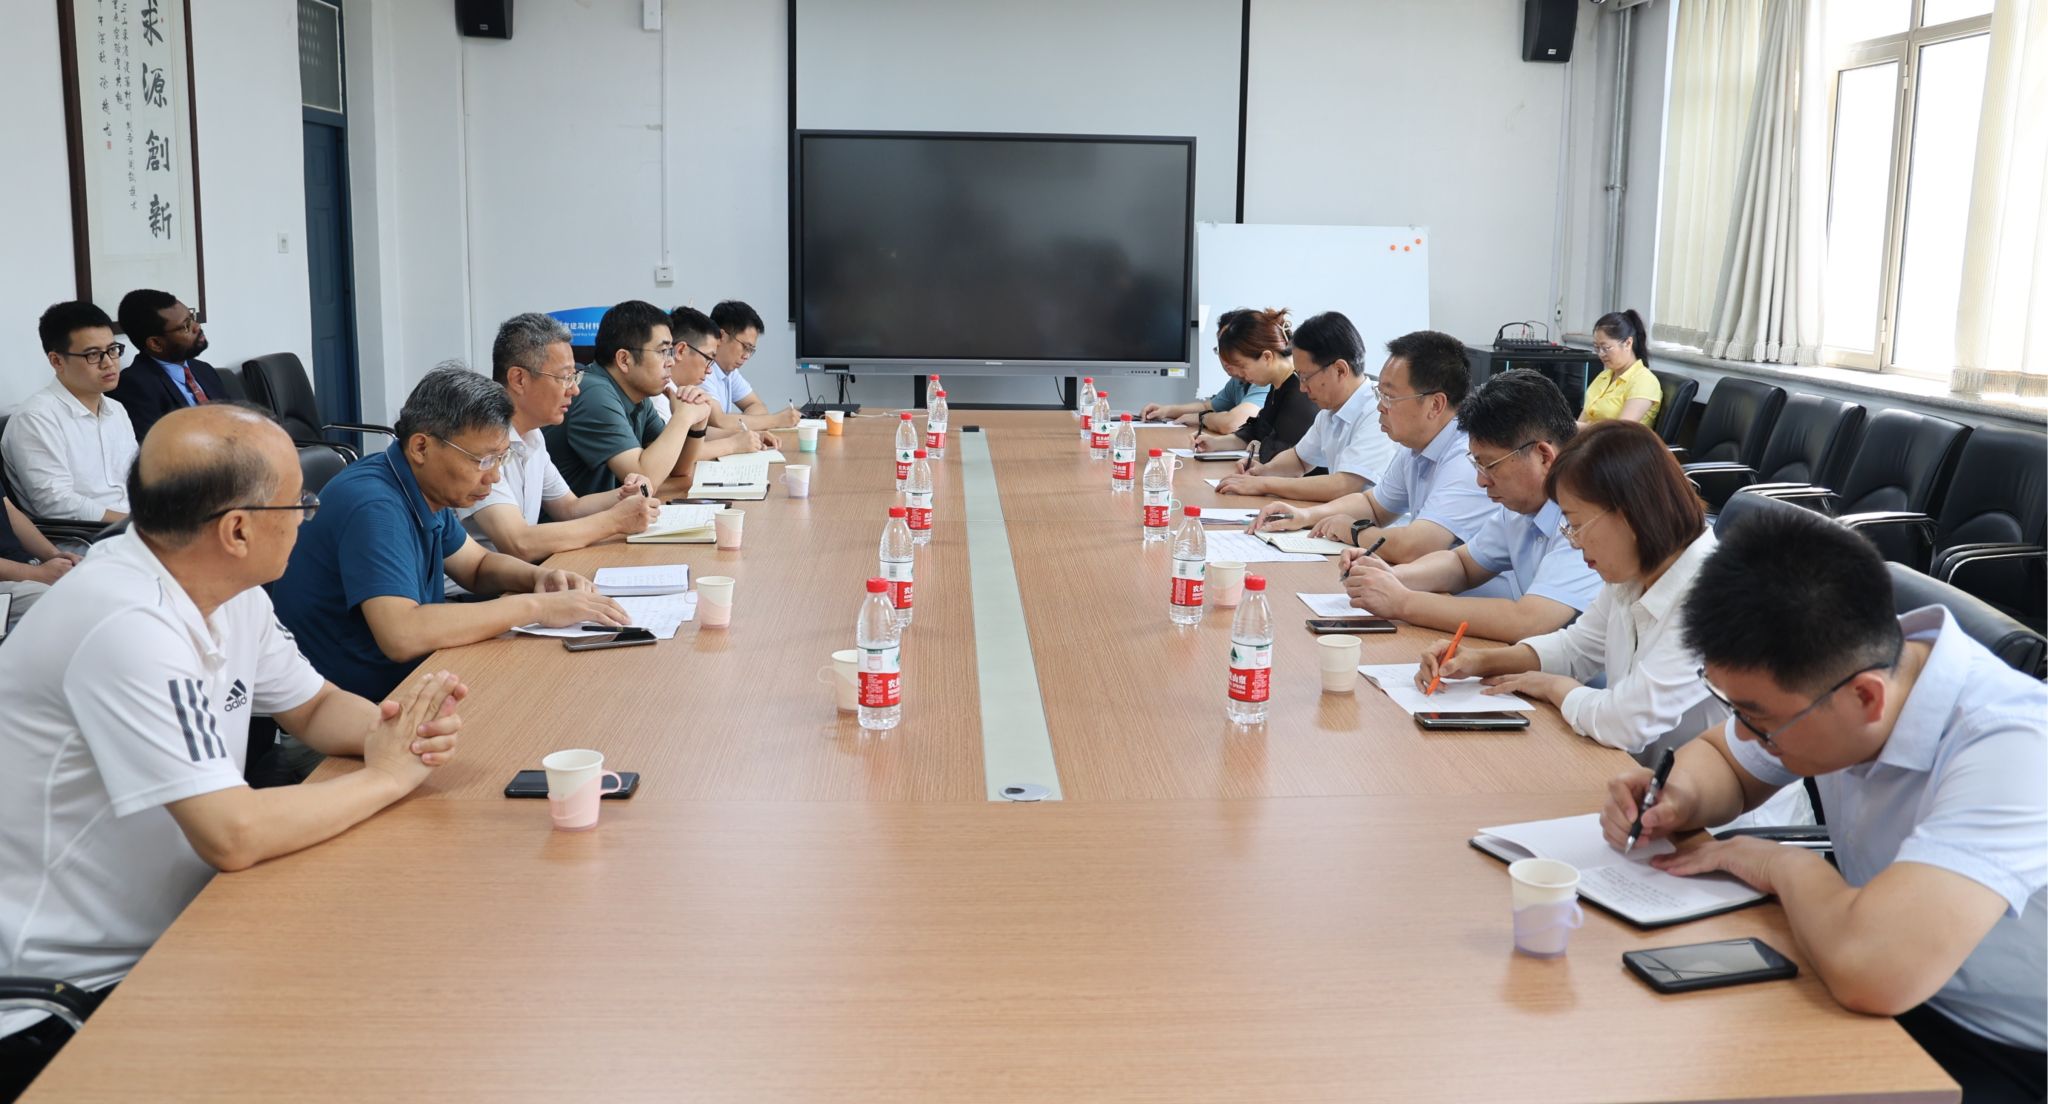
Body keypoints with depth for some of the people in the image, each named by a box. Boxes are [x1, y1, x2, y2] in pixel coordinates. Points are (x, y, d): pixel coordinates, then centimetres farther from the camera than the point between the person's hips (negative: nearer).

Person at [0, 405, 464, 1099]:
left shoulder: (230, 593, 0)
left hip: (167, 938, 8)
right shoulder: (128, 626, -27)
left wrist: (392, 729, -9)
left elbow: (315, 706, 13)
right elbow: (233, 835, -30)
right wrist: (387, 776, -16)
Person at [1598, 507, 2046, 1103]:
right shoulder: (1814, 678, -9)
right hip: (1898, 997, 7)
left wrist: (1786, 864, -23)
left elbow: (1870, 969, -43)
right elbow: (1716, 756, 12)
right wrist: (1682, 802, -11)